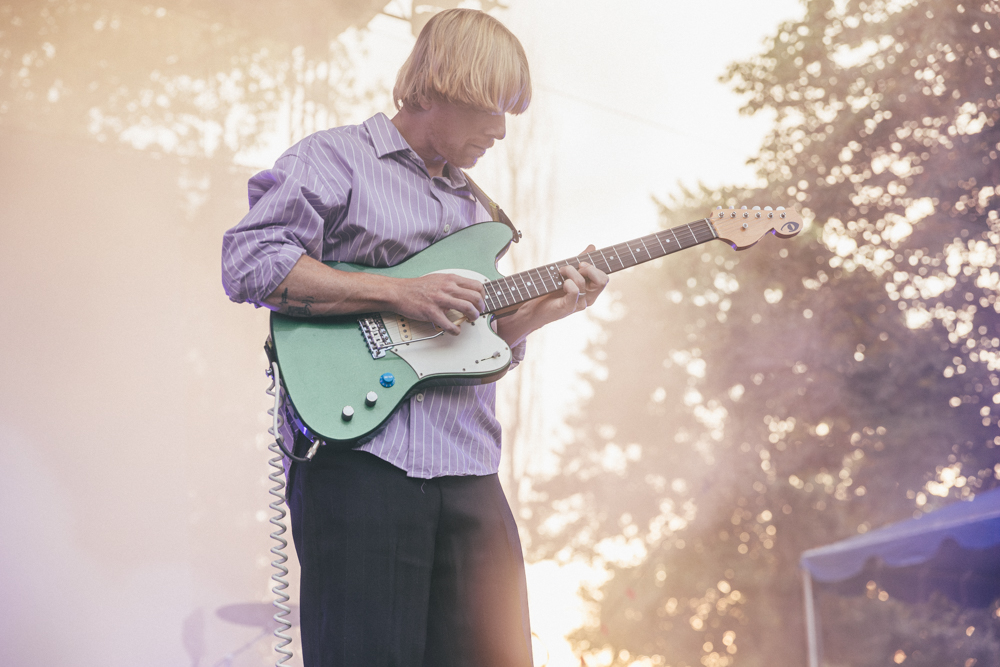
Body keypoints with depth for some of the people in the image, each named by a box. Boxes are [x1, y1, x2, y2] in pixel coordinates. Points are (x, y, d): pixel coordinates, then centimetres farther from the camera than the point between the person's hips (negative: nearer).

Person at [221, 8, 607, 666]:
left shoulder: (472, 204, 26)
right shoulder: (334, 160, 2)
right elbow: (248, 264, -12)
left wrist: (544, 310, 6)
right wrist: (401, 294, -13)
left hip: (467, 474, 7)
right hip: (360, 457, -7)